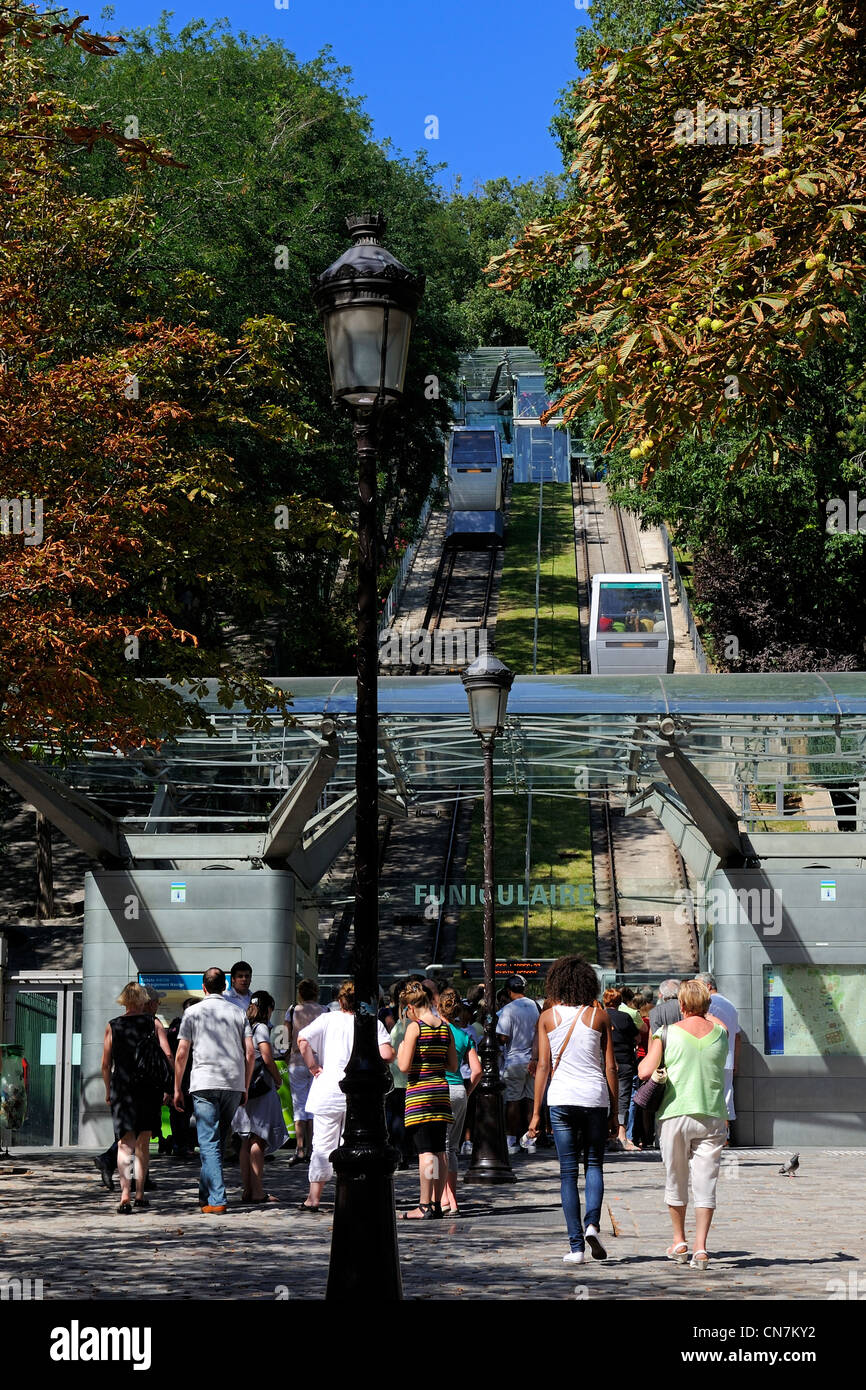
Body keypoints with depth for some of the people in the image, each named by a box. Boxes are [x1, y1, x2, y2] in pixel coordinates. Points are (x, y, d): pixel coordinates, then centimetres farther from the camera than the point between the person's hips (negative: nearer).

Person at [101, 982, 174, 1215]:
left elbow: (106, 1063, 3)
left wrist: (108, 1091, 13)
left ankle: (125, 1194, -22)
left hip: (121, 1087, -1)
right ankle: (140, 1194, 18)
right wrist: (171, 1085, 3)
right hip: (149, 1088, 1)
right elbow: (168, 1055, -5)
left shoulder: (112, 1026, 3)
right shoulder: (153, 1023, 3)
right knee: (143, 1143, 16)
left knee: (125, 1143, -5)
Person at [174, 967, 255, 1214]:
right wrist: (245, 1087, 15)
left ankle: (216, 1201, -15)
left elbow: (181, 1054, 0)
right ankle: (205, 1193, 23)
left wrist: (177, 1089, 8)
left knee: (209, 1143, -5)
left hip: (204, 1084, -3)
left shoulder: (193, 1012, 4)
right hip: (234, 1084, 3)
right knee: (218, 1142, 16)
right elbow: (250, 1053, 6)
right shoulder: (238, 1013, 11)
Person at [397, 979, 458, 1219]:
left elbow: (404, 1066, -13)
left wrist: (401, 1050, 6)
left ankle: (424, 1206, -7)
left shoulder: (415, 1027, -10)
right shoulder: (446, 1028, 8)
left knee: (425, 1152, -7)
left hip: (419, 1092, -6)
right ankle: (436, 1204, 13)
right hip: (441, 1091, 6)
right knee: (439, 1150, 9)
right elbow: (453, 1066, 11)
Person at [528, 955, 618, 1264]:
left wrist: (536, 1112, 3)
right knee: (594, 1163, 14)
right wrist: (614, 1112, 8)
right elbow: (610, 1067, 2)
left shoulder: (548, 1017, 2)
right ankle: (592, 1223, -10)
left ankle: (576, 1246, 2)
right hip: (595, 1098, 0)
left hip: (561, 1099, 0)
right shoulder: (599, 1016, 2)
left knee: (568, 1171, 5)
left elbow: (543, 1065, -1)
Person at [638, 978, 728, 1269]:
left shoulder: (668, 1034, -6)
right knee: (705, 1183, 2)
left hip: (675, 1114, -1)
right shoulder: (720, 1032, 2)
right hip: (712, 1116, 1)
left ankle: (679, 1242, 26)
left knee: (676, 1180, 14)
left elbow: (644, 1072, -13)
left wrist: (648, 1051, 6)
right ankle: (700, 1247, -6)